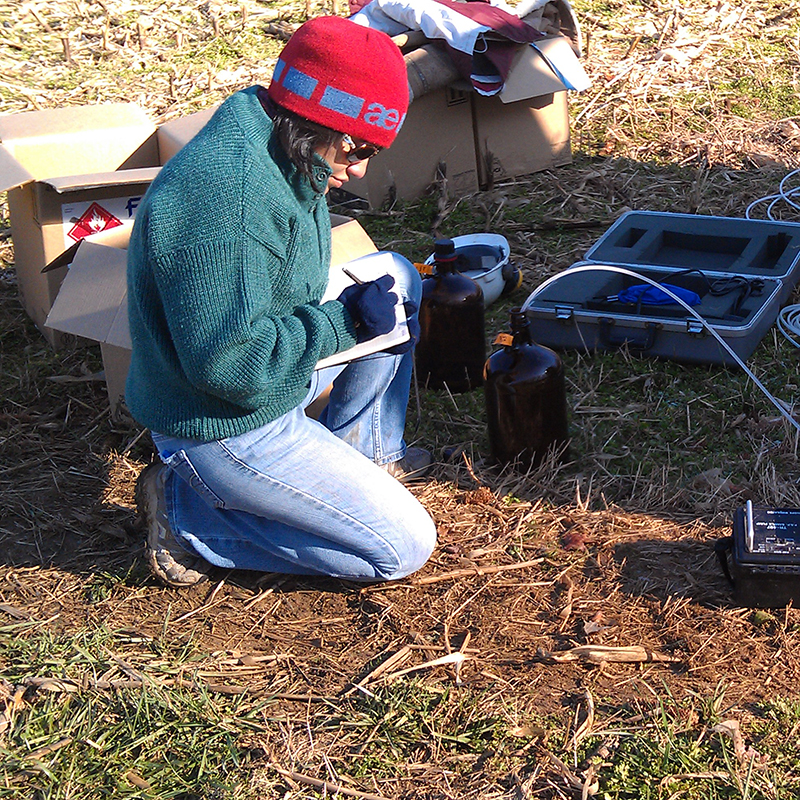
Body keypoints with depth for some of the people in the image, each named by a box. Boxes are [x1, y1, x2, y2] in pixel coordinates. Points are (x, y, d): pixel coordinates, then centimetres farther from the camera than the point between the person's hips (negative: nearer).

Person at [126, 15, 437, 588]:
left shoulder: (279, 156, 0)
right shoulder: (225, 193, -32)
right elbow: (232, 362, -33)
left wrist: (355, 301, 0)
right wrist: (345, 320, -21)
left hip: (269, 382, 10)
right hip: (223, 429, -10)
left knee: (395, 278, 14)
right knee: (405, 546, -5)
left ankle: (362, 451, 22)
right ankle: (188, 513, -2)